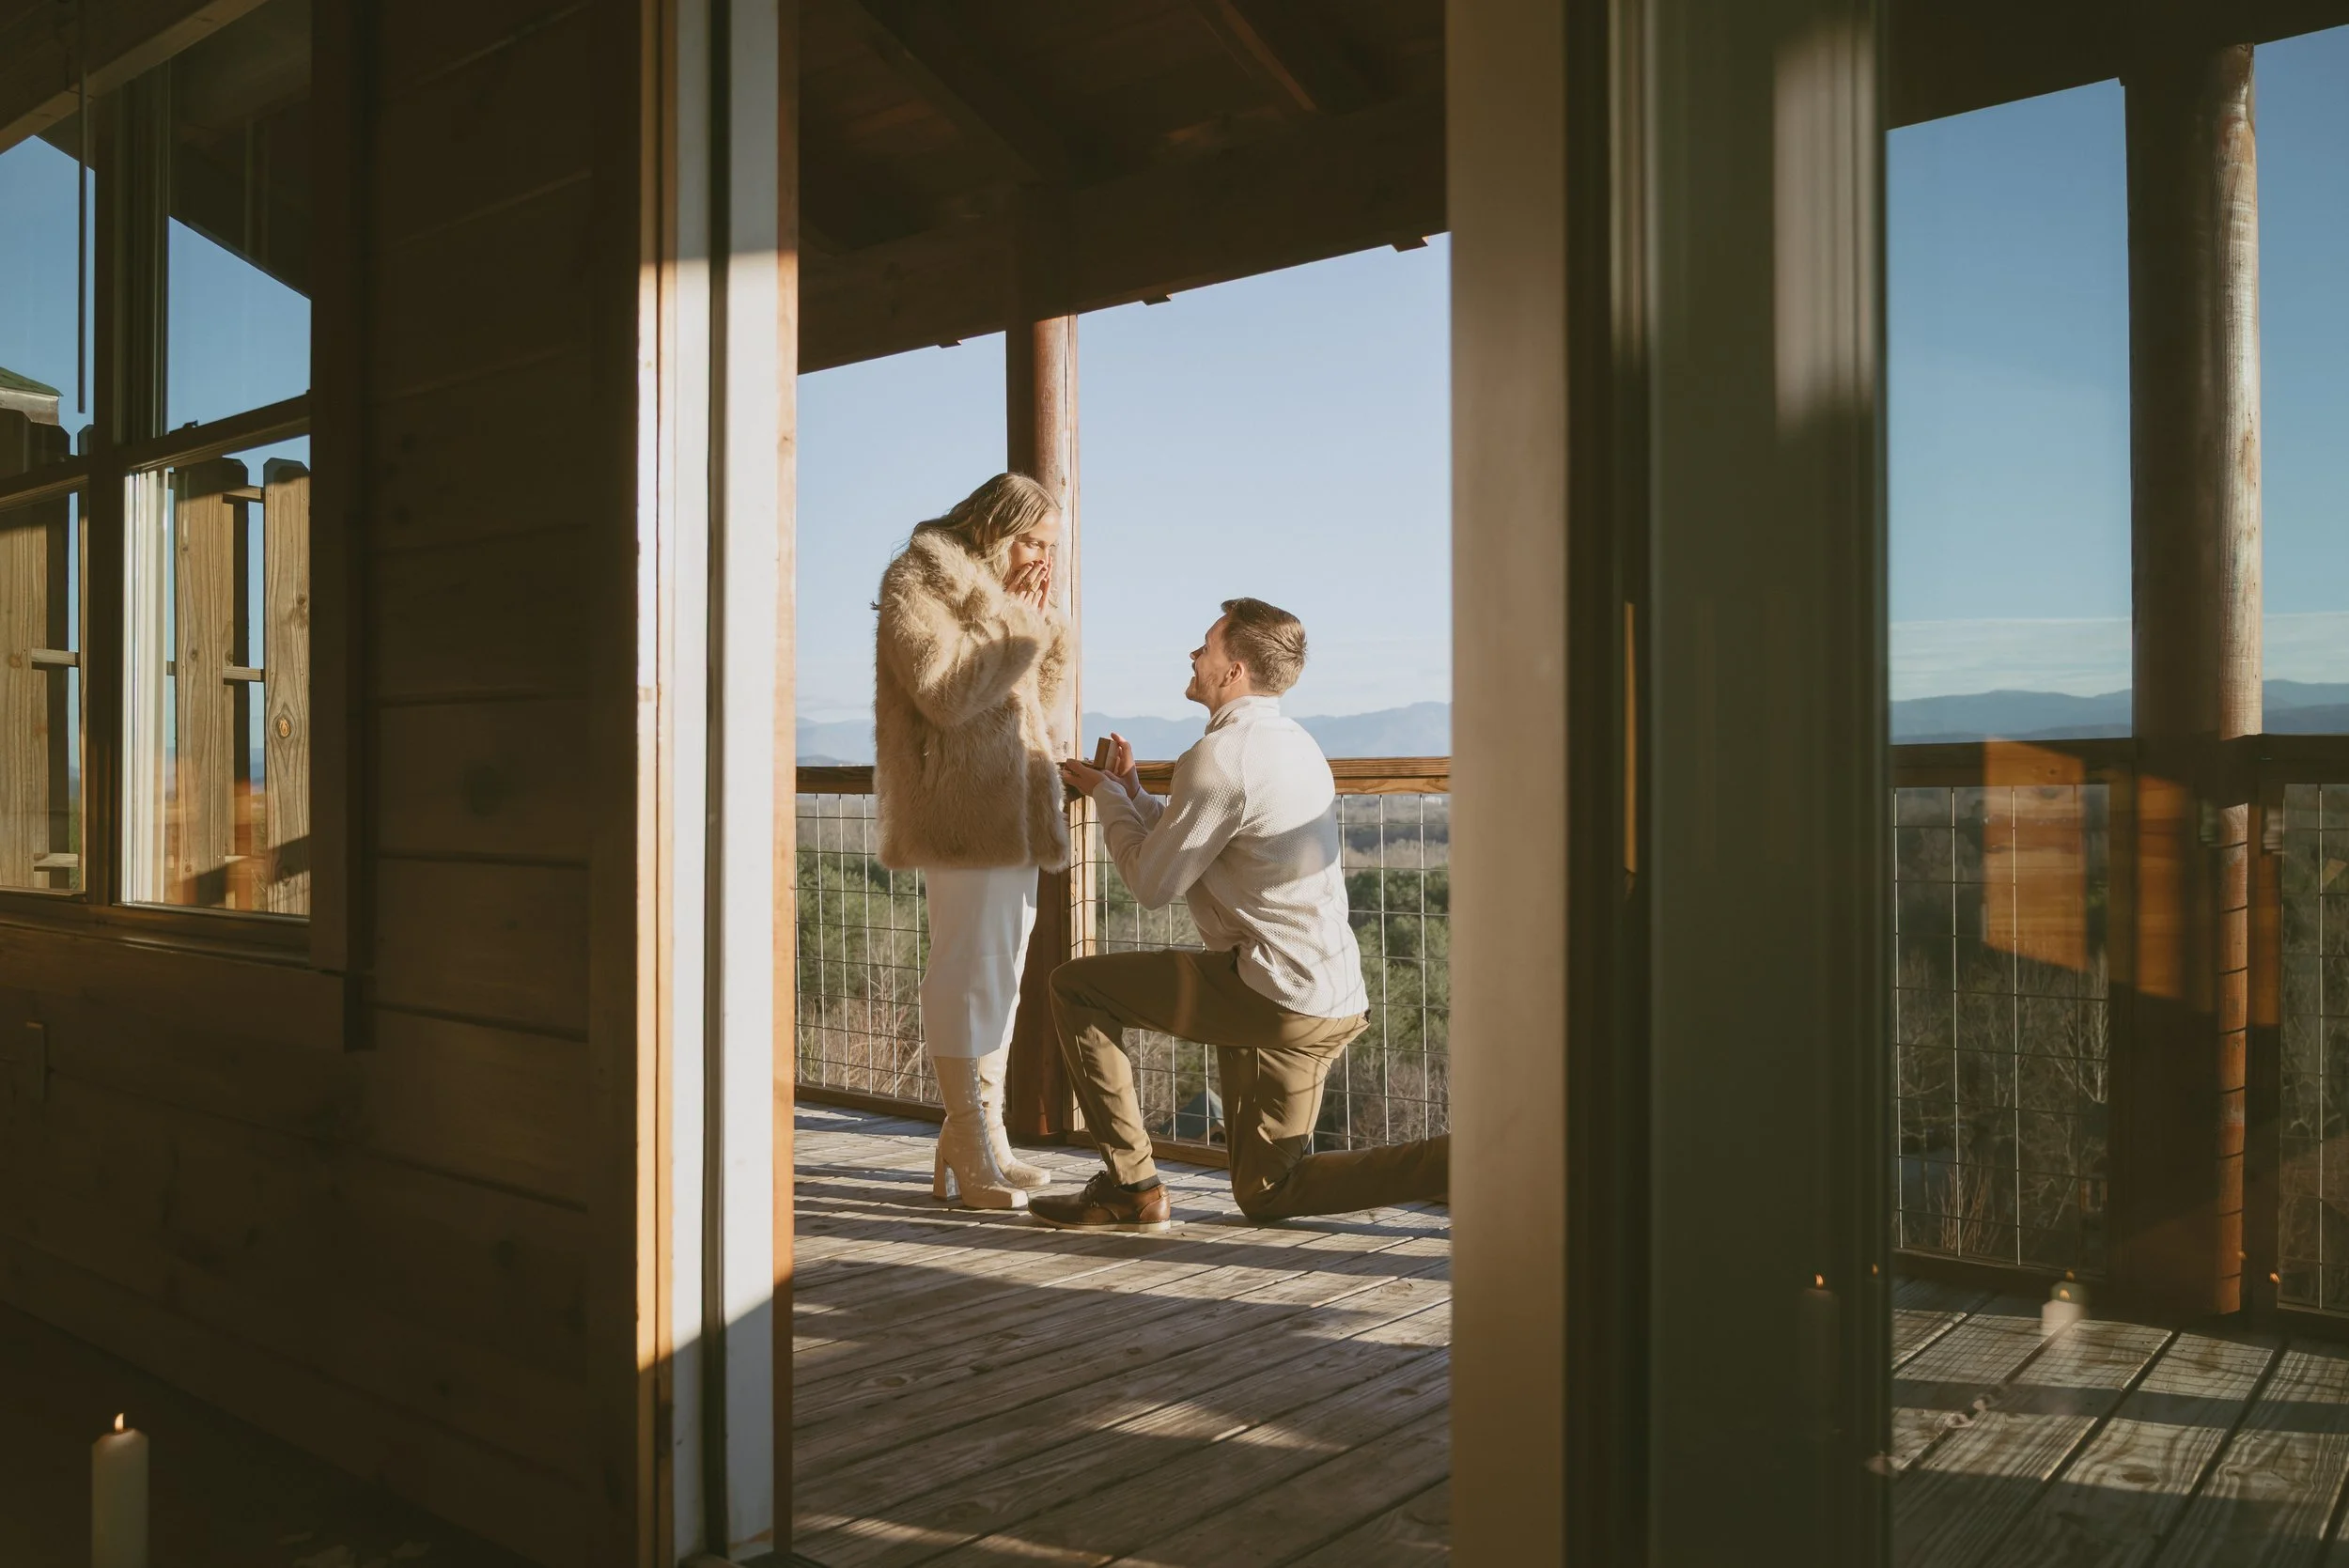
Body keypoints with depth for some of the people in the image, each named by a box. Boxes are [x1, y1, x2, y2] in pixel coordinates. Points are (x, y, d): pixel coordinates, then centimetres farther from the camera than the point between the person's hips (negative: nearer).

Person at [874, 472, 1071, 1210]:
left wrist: (1046, 627, 8)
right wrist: (1021, 627, -10)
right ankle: (971, 1159, -8)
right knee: (971, 967, -11)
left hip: (1011, 806, 9)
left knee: (1000, 968, 9)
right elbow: (945, 691, -18)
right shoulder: (920, 581, -5)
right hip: (963, 805, -9)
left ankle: (981, 1141, 17)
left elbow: (1041, 702, 23)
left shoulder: (992, 591, 22)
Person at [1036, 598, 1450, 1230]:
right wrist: (1131, 792, 23)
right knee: (1267, 1192, 17)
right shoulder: (1294, 743, 15)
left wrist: (1105, 793, 5)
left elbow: (1152, 882, -9)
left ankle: (1131, 1186, 3)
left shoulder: (1221, 755, -16)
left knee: (1074, 986, 2)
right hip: (1334, 1004, 9)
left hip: (1271, 989, -9)